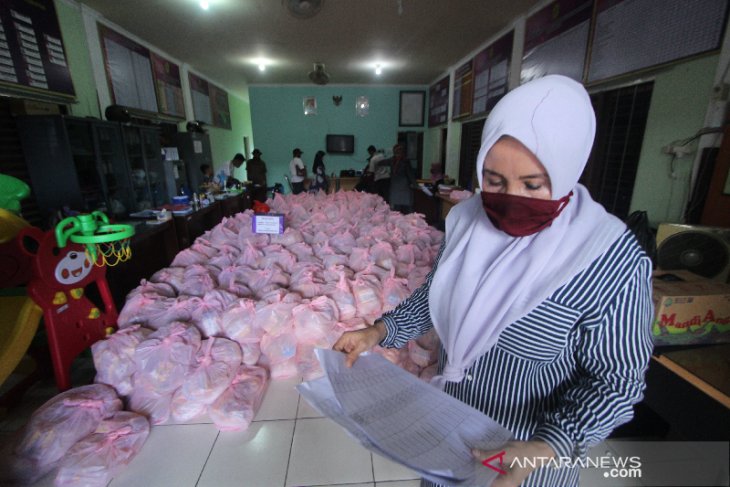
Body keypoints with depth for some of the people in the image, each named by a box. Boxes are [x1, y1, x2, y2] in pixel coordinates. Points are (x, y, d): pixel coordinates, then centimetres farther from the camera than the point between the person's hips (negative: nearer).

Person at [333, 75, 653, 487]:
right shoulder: (466, 218, -12)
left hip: (530, 444, -4)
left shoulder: (612, 260, -25)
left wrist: (550, 446, -28)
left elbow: (616, 378, -16)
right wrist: (381, 331, -11)